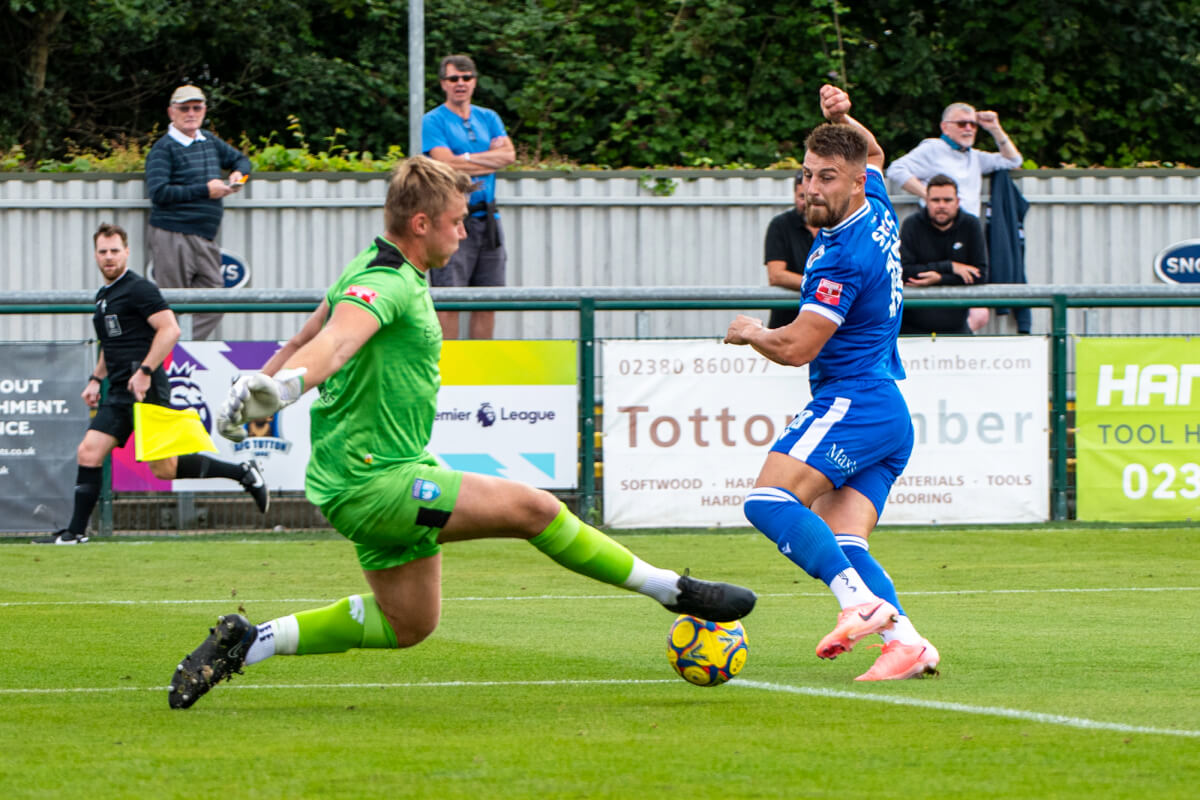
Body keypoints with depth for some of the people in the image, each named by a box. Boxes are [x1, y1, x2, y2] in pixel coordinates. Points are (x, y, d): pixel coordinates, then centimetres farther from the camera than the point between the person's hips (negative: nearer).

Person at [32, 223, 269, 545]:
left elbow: (170, 329, -17)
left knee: (164, 468, -8)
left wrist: (144, 371, -21)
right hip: (119, 393, 8)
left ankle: (243, 474, 4)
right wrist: (96, 379, 23)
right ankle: (76, 531, -1)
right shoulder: (103, 296, 20)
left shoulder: (139, 289, -8)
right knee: (88, 453, -3)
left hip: (146, 389, -8)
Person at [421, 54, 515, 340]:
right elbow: (445, 163, -13)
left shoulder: (488, 118, 16)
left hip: (487, 219, 6)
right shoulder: (434, 121, 0)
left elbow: (509, 155, 2)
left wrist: (467, 158, -8)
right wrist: (489, 162, -3)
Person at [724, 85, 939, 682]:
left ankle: (861, 602, -34)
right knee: (841, 545, 0)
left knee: (768, 501, -23)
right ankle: (903, 639, -15)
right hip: (889, 414, 10)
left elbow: (795, 348, -17)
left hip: (852, 404, -10)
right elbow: (874, 154, 36)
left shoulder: (845, 256, -17)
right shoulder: (876, 212, 11)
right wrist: (842, 119, 16)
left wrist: (749, 333, 4)